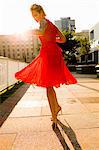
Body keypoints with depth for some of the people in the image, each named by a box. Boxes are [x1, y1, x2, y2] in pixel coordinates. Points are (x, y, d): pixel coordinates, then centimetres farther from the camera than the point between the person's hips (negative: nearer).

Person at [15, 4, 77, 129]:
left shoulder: (44, 21, -1)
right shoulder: (51, 24, 23)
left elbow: (41, 32, -26)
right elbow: (63, 39, 24)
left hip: (48, 53, -9)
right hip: (55, 52, 9)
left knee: (48, 85, -8)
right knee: (49, 83, 18)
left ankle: (54, 117, -3)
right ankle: (57, 106, 31)